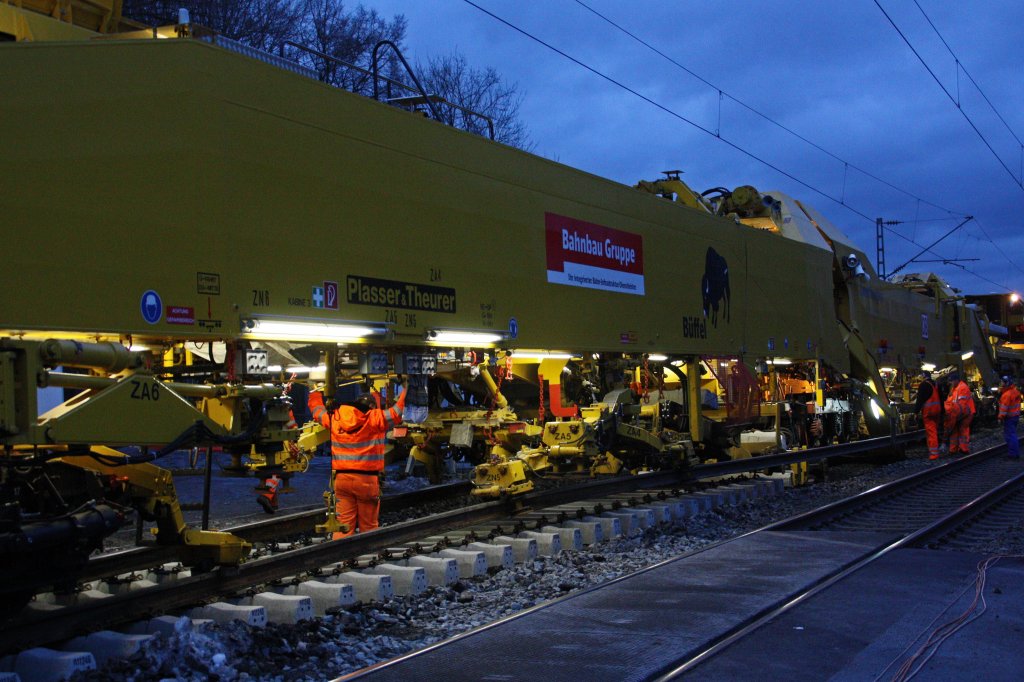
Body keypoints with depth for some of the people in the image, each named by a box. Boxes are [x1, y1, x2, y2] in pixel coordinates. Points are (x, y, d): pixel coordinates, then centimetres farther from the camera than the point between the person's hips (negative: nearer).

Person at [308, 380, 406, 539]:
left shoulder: (334, 419, 8)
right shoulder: (374, 419, -5)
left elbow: (317, 410, 25)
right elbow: (397, 412, -3)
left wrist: (315, 391, 43)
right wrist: (405, 390, 10)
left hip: (342, 478, 3)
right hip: (367, 478, -3)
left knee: (343, 524, 2)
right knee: (368, 526, 6)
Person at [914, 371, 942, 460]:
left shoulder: (923, 385, -9)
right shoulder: (935, 385, 16)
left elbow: (920, 399, -14)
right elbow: (940, 399, 19)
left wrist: (916, 410, -10)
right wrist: (941, 412, 23)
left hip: (928, 411, -8)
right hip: (937, 410, 8)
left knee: (931, 432, -9)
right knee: (934, 431, 18)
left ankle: (933, 453, -14)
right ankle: (934, 450, 27)